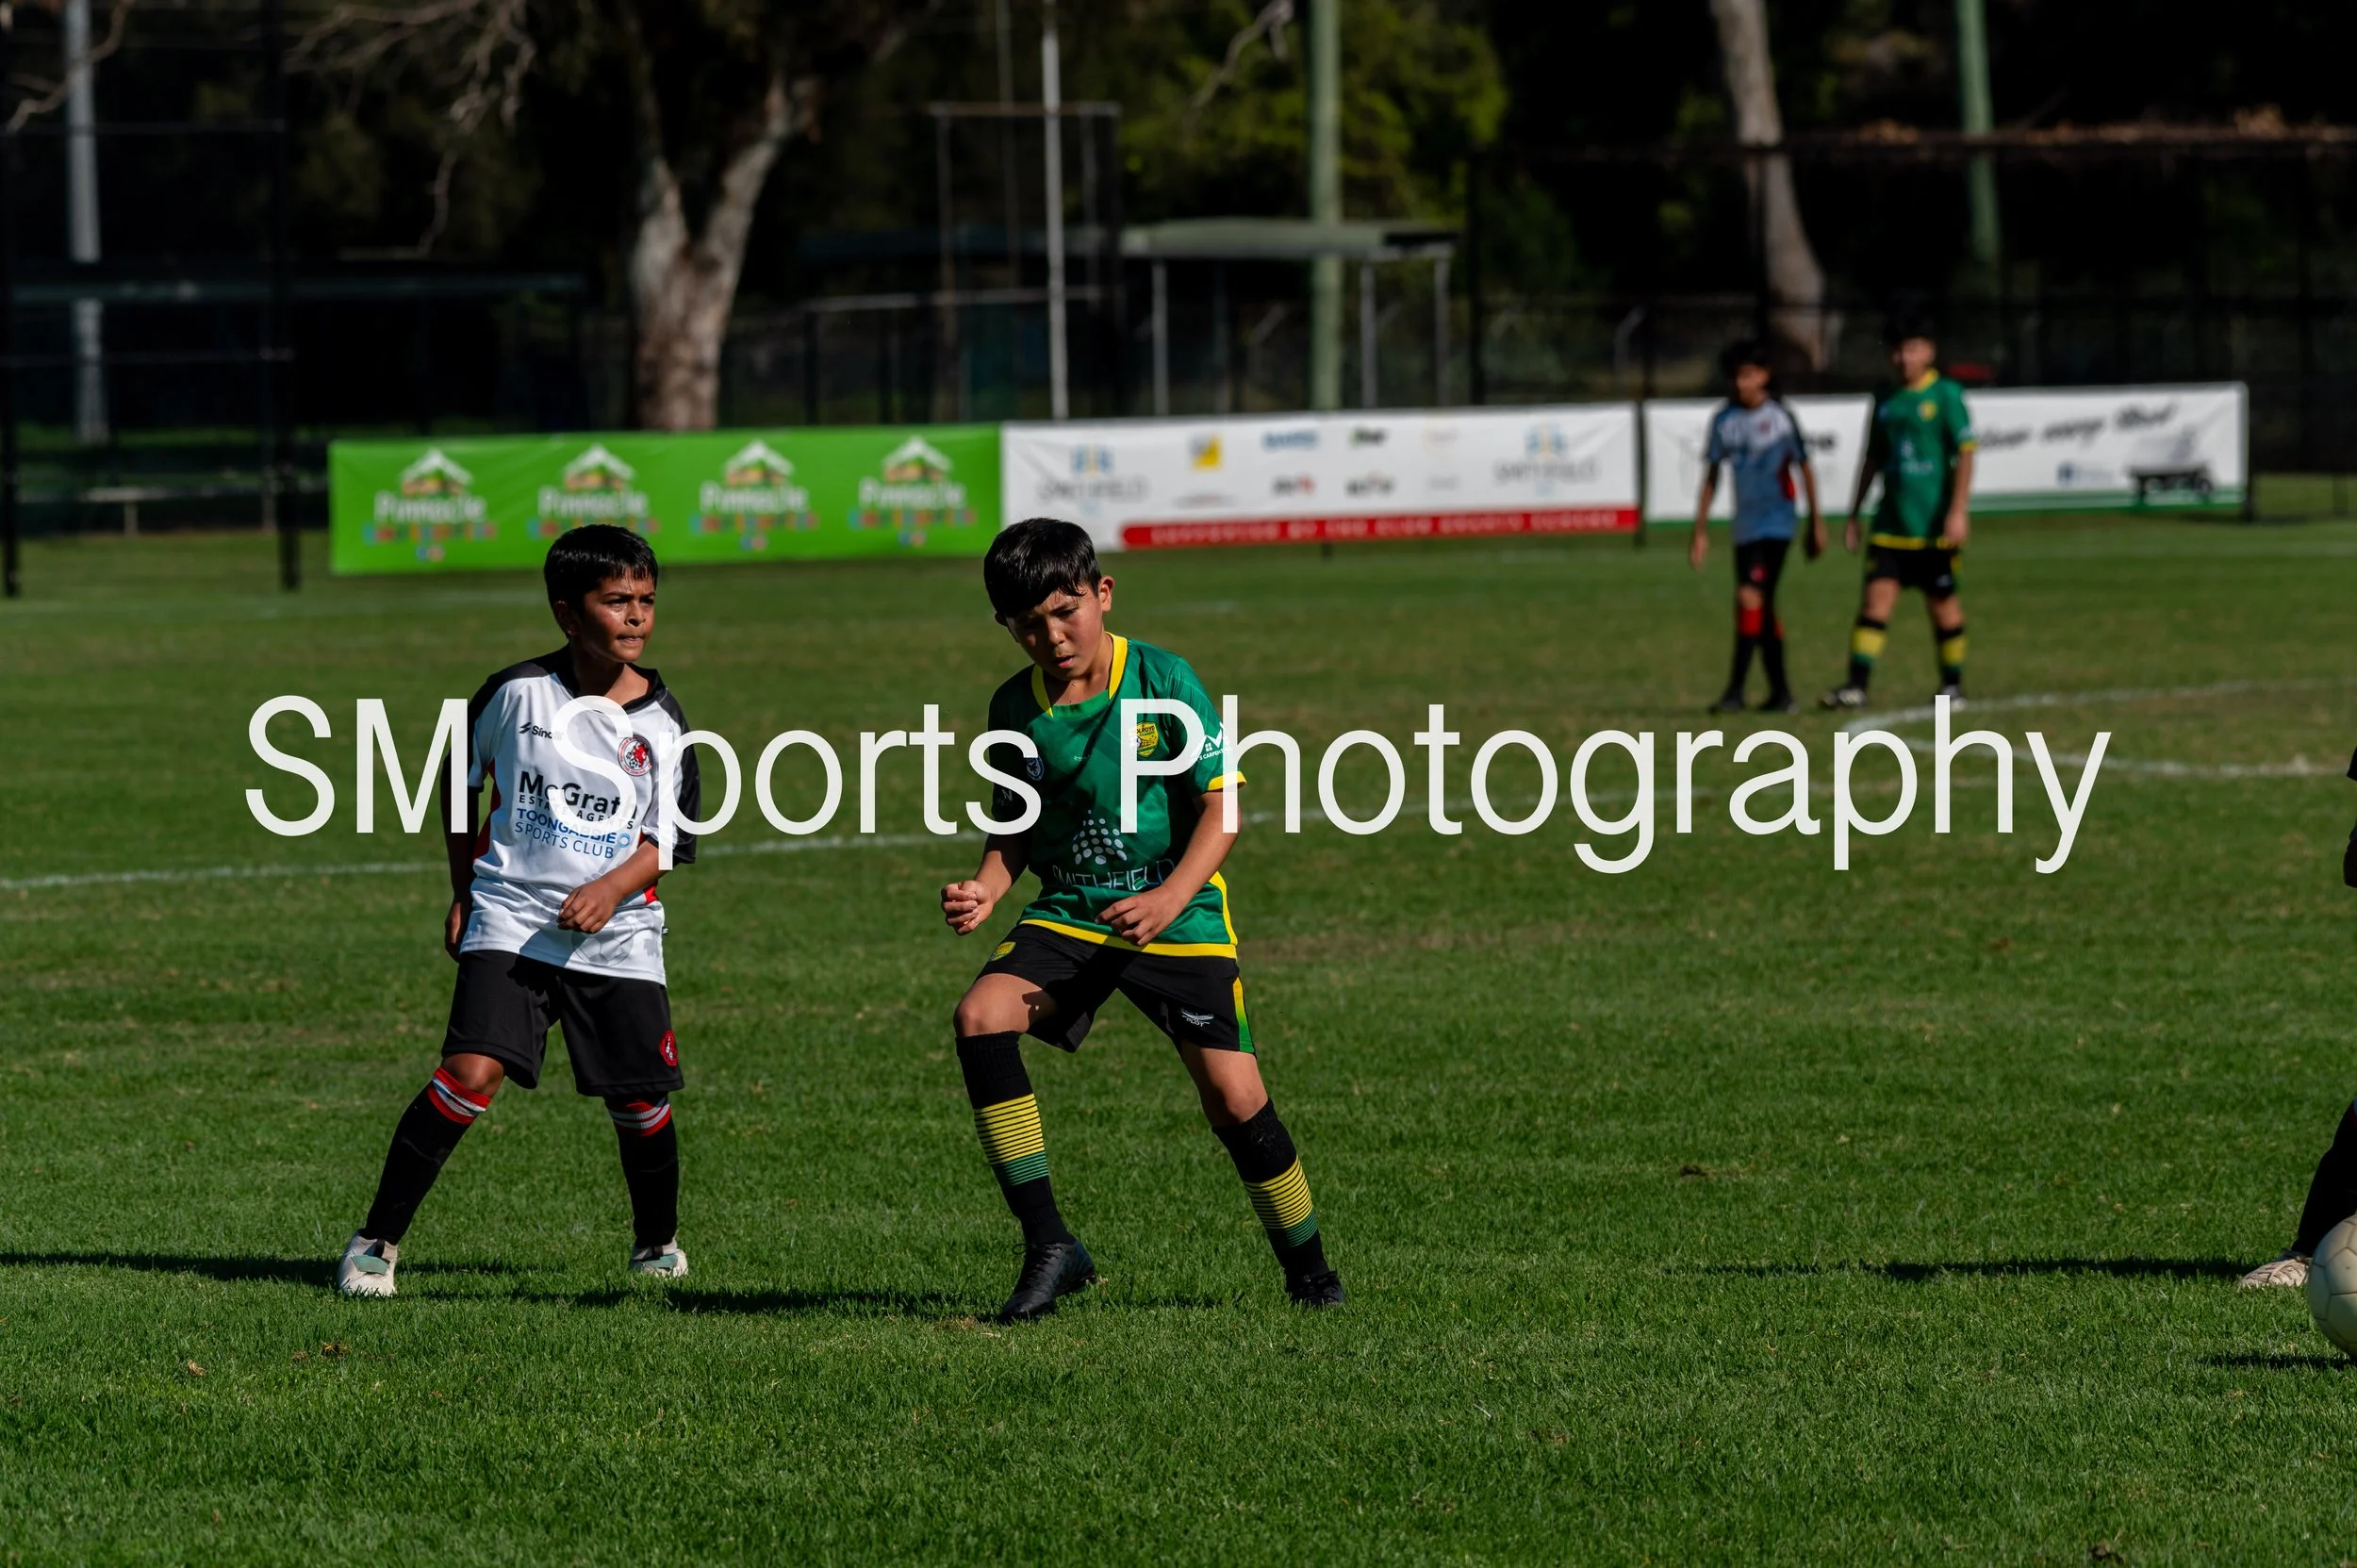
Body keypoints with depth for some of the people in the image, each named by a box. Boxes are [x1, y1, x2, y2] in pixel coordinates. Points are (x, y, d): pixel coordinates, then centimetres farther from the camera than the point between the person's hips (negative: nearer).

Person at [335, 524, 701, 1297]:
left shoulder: (661, 722, 0)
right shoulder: (516, 693, -3)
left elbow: (667, 840, 3)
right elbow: (459, 779, 13)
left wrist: (612, 888, -16)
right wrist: (462, 892, 11)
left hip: (616, 934, 2)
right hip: (509, 921, -2)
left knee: (642, 1102, 4)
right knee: (472, 1073, -19)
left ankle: (658, 1240, 33)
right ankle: (377, 1240, -10)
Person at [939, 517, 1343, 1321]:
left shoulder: (1162, 680, -9)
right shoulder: (1016, 709, 1)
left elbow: (1222, 806, -10)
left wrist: (1169, 899, -23)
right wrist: (987, 888, -8)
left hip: (1180, 919, -3)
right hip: (1068, 916, 3)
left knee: (1233, 1097, -12)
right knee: (980, 1018, -23)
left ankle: (1309, 1269, 14)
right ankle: (1048, 1245, -21)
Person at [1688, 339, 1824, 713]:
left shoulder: (1780, 418, -5)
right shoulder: (1725, 420, 6)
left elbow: (1804, 469, 4)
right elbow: (1711, 476, 12)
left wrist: (1816, 524, 7)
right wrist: (1701, 531, 9)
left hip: (1776, 523, -6)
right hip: (1745, 525, 6)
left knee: (1751, 596, -18)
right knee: (1762, 610, 10)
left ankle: (1736, 689, -20)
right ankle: (1780, 692, 18)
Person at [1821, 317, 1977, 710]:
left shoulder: (1946, 396, -4)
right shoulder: (1886, 402, 12)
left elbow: (1964, 453, -8)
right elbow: (1872, 460, 19)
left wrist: (1957, 510, -16)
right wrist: (1853, 516, 18)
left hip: (1934, 526, -4)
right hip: (1891, 525, 4)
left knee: (1942, 602, 5)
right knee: (1876, 596, -7)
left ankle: (1953, 685, 19)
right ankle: (1857, 685, -12)